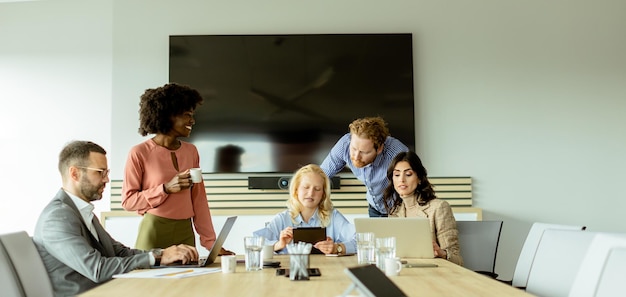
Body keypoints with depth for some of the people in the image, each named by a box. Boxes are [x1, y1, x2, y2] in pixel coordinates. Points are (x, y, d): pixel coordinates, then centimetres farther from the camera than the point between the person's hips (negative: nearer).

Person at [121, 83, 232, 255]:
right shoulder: (139, 153, -6)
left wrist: (211, 243, 4)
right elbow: (127, 201, -6)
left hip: (185, 234, 4)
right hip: (153, 234, -4)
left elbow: (199, 200, 8)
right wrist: (166, 189, -17)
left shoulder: (191, 151, 7)